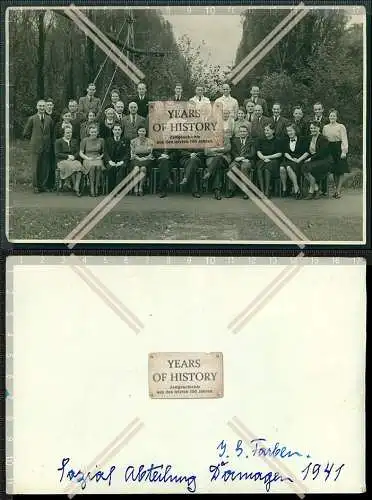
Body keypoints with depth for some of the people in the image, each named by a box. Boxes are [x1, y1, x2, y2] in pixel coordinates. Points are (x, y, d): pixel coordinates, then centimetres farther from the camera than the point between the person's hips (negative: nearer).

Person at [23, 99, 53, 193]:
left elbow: (52, 133, 18)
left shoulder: (49, 119, 9)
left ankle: (43, 185, 13)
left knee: (46, 167, 3)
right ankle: (36, 186, 7)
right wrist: (34, 139, 4)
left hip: (47, 147, 3)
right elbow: (26, 133, 5)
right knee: (36, 167, -1)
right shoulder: (32, 119, 0)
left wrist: (50, 142, 10)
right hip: (36, 146, -3)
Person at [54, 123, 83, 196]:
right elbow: (57, 154, -1)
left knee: (79, 166, -34)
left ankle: (77, 187, -40)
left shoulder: (75, 141, 22)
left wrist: (74, 156, -7)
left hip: (74, 160, 3)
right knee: (72, 167, -35)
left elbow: (78, 152, 14)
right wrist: (67, 156, -10)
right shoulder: (58, 141, 9)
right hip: (62, 161, -3)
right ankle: (75, 187, -24)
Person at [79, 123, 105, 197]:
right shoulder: (85, 140, 7)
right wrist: (88, 158, -6)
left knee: (98, 166, -35)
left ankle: (96, 189, -32)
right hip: (88, 160, -1)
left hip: (98, 160, 1)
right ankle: (92, 190, -35)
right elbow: (81, 153, 9)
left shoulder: (101, 140, 12)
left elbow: (103, 152, 19)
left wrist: (101, 157, -1)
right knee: (92, 166, -36)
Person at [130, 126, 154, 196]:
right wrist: (138, 158, -10)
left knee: (143, 168, -33)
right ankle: (136, 188, -25)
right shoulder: (133, 141, 7)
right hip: (136, 159, 1)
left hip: (146, 159, 0)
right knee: (136, 168, -32)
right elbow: (132, 154, 6)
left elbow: (150, 154, 3)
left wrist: (143, 159, -11)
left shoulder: (149, 141, 5)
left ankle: (141, 187, -24)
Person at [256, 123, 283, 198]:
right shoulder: (261, 141, 18)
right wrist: (264, 158, -8)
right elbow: (258, 152, 10)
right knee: (259, 169, -32)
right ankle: (262, 191, -33)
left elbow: (279, 154, -1)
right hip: (262, 160, 3)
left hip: (273, 160, -3)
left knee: (267, 169, -35)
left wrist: (268, 157, -7)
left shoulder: (277, 141, 6)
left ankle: (267, 191, -33)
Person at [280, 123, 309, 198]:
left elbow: (306, 153, 0)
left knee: (289, 168, -36)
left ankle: (296, 188, -31)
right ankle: (284, 188, -22)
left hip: (300, 161, -4)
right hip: (288, 160, 4)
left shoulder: (302, 140, 8)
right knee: (282, 168, -32)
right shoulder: (285, 141, 20)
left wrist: (298, 160, -13)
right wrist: (292, 159, -8)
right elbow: (285, 153, 10)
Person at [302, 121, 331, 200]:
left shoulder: (323, 139, -9)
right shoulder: (310, 138, 13)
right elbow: (309, 152, 16)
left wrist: (311, 159, -17)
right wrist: (307, 158, -3)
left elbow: (321, 153, -17)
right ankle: (316, 190, -14)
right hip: (312, 160, 7)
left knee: (309, 169, -31)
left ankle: (311, 192, -18)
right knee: (304, 168, -23)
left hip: (323, 161, -7)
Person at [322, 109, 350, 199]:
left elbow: (344, 140, -8)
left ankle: (338, 191, -5)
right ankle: (337, 189, 13)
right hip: (330, 149, 4)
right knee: (334, 171, 6)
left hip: (339, 149, -4)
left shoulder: (341, 127, -3)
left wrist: (344, 151, -17)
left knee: (341, 171, -6)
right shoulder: (325, 127, 11)